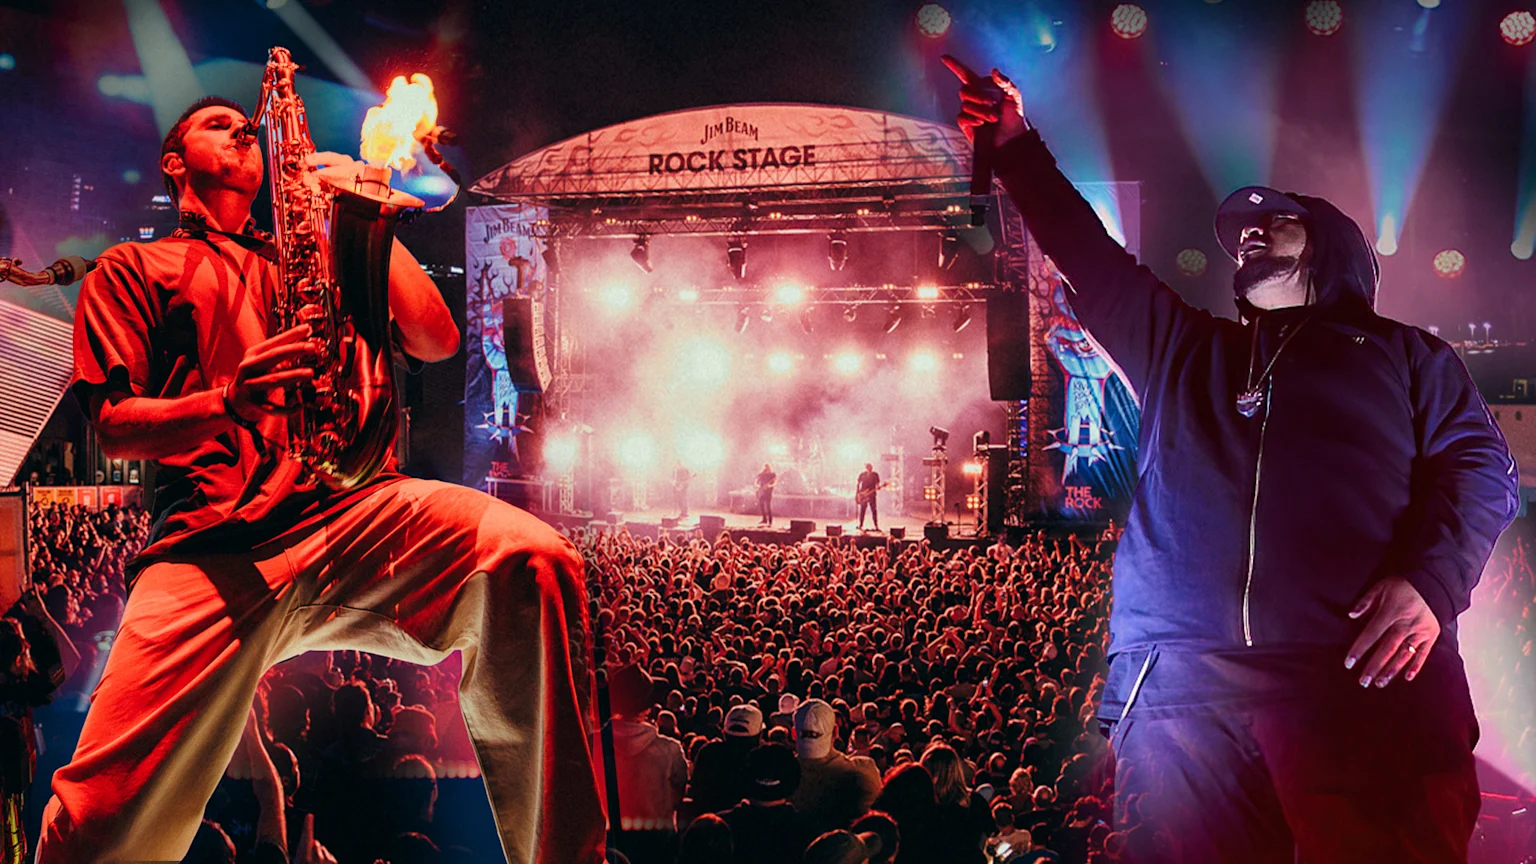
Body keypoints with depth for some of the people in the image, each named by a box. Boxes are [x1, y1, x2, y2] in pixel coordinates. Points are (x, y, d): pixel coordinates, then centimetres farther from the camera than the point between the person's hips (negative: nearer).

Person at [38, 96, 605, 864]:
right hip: (214, 540, -2)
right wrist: (229, 402, -11)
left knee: (535, 559, -30)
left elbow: (438, 341, 21)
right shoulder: (131, 269, 24)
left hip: (353, 505, 2)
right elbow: (114, 424, 9)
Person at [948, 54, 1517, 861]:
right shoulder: (1180, 347, 30)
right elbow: (1089, 255, 31)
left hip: (1363, 673, -2)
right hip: (1178, 678, 2)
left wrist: (1433, 581, -9)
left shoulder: (1401, 354, 23)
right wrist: (1017, 145, 29)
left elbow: (1479, 467, 10)